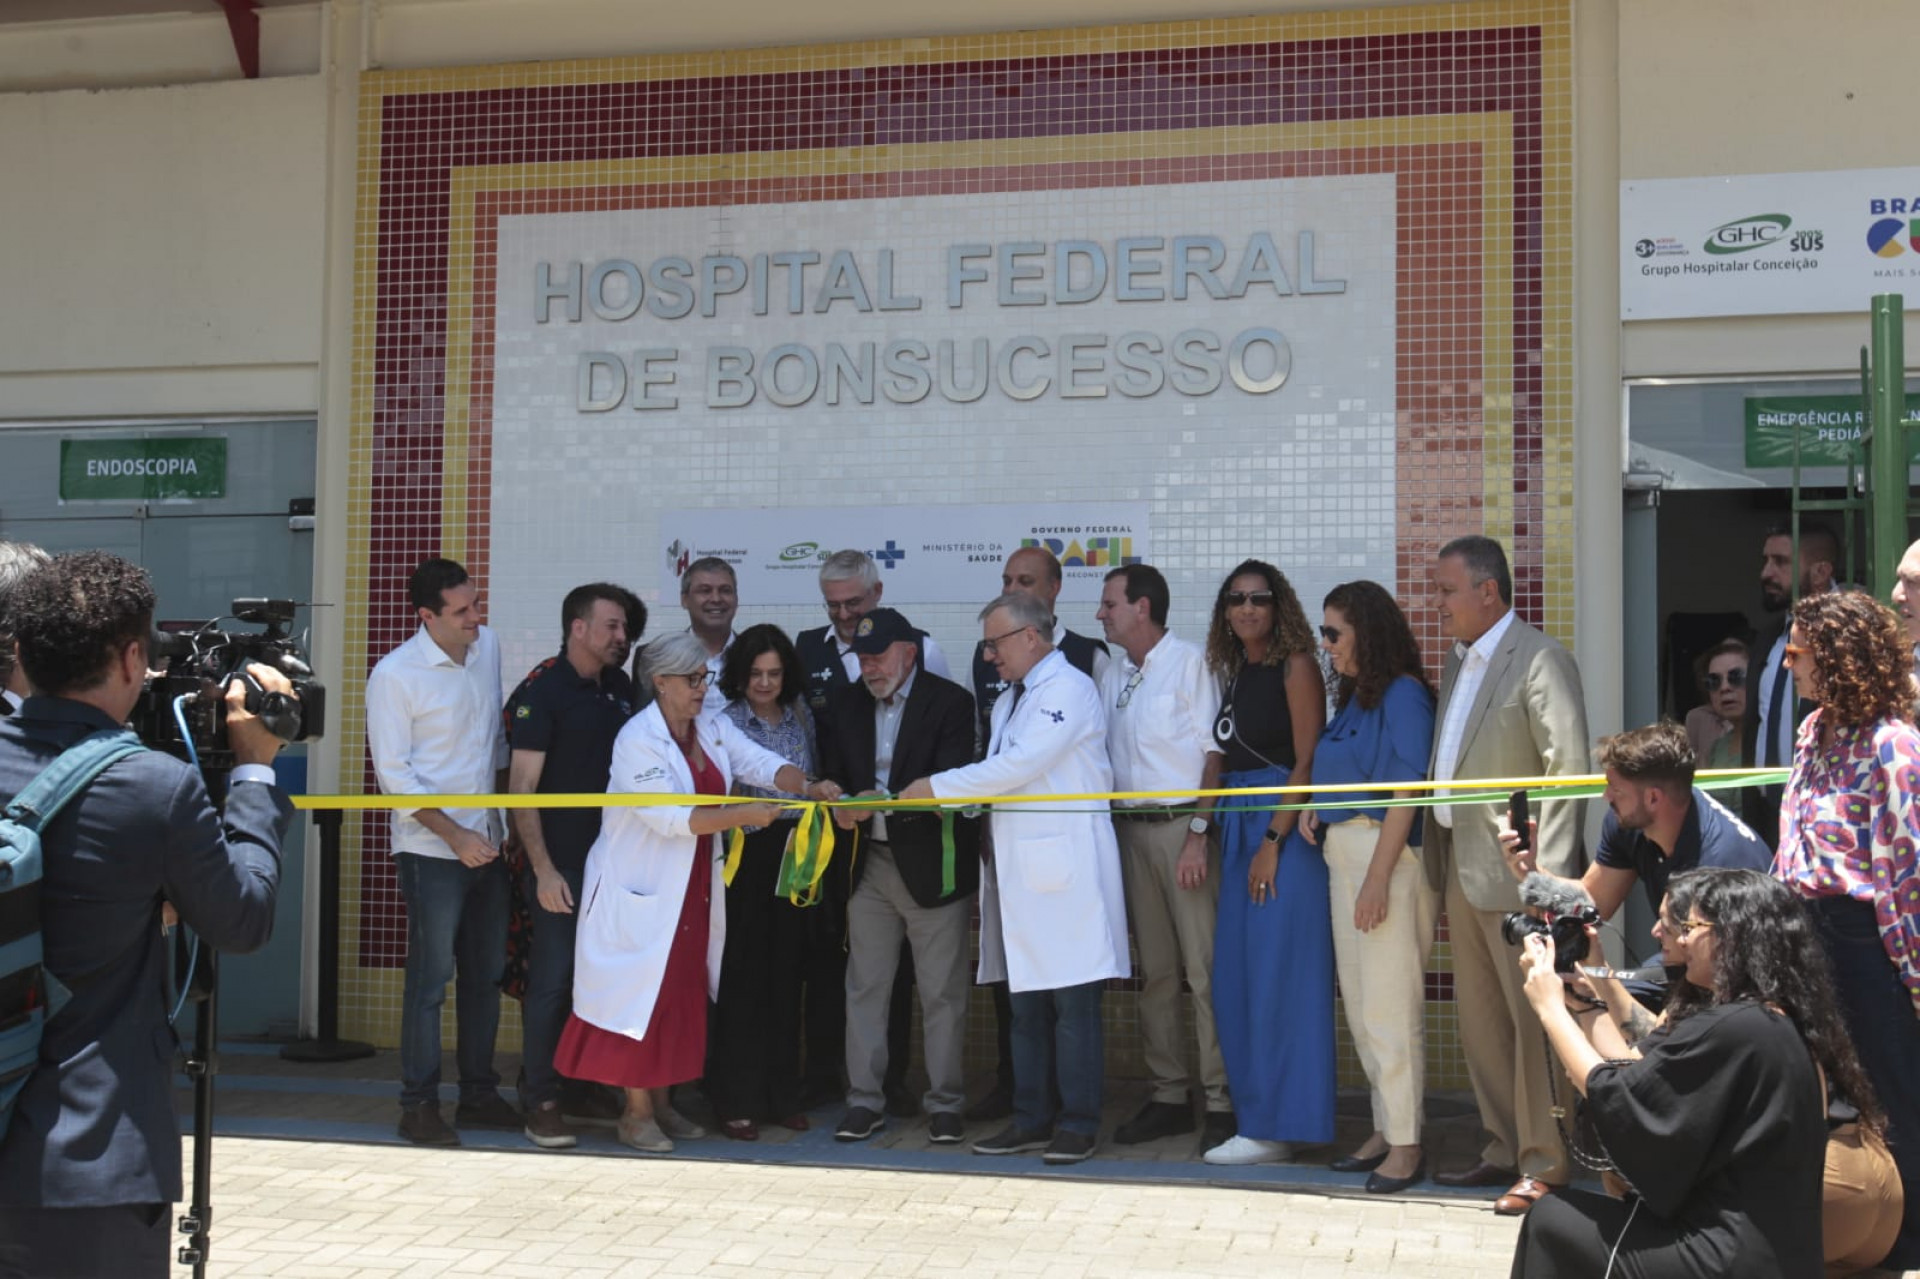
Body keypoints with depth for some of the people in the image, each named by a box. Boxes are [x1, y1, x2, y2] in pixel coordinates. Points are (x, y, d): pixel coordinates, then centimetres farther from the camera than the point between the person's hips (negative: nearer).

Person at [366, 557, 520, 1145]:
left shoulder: (488, 645, 5)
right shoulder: (395, 675, -13)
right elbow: (394, 773, -13)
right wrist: (456, 836, -16)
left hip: (487, 843, 6)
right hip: (432, 850, -6)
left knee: (486, 972, 12)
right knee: (431, 976, -2)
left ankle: (479, 1093, 23)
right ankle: (418, 1103, 9)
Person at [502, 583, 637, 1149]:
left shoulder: (620, 688, 10)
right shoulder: (541, 692, -10)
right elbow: (521, 790, -12)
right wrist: (544, 869, -17)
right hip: (558, 863, -6)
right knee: (552, 981, -3)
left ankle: (581, 1087, 23)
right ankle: (540, 1103, 5)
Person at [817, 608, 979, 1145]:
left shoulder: (949, 701, -6)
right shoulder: (848, 704, 10)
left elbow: (948, 782, -15)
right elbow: (832, 773, 10)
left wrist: (885, 802, -26)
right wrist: (840, 807, -12)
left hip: (931, 864, -4)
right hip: (869, 864, 5)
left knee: (942, 991, 1)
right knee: (864, 987, 7)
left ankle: (945, 1104, 11)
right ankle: (864, 1100, 15)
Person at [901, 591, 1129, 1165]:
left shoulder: (1069, 688, -7)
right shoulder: (1008, 701, 21)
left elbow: (1019, 765, -16)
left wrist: (937, 788, -10)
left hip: (1066, 866, -9)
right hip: (1019, 869, 9)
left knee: (1073, 1003, -4)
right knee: (1026, 1003, 11)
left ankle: (1078, 1123, 2)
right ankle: (1032, 1117, 17)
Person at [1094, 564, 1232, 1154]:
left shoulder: (1190, 662, -5)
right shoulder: (1114, 672, 14)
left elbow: (1214, 752, -8)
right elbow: (1108, 753, 15)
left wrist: (1198, 834, -14)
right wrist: (1108, 833, 6)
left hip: (1182, 827, -6)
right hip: (1131, 829, 6)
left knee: (1204, 969, -6)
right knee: (1154, 971, 9)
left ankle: (1221, 1100, -1)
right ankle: (1168, 1095, 16)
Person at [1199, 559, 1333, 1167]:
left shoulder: (1296, 665, -6)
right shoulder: (1233, 672, 16)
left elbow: (1307, 761, -11)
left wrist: (1273, 841, -16)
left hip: (1286, 829, -8)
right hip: (1239, 828, 8)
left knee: (1277, 976, -6)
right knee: (1235, 978, 6)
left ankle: (1276, 1127, 1)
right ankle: (1255, 1116, 14)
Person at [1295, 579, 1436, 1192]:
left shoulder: (1403, 694, -11)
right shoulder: (1353, 698, 15)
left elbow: (1406, 791, -16)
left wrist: (1378, 876, -20)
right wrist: (1315, 809, 5)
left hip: (1388, 856, -9)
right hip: (1343, 854, 9)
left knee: (1391, 1007, -5)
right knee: (1360, 1005, 13)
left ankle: (1405, 1147, 2)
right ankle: (1385, 1130, 22)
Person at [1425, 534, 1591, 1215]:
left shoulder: (1539, 659, -11)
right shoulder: (1459, 660, 16)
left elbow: (1568, 769, -16)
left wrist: (1549, 875, -19)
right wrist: (1438, 859, 13)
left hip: (1515, 871, -9)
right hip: (1463, 868, 9)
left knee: (1533, 1017, -3)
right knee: (1480, 1020, 13)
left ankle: (1543, 1164, 5)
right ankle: (1505, 1150, 24)